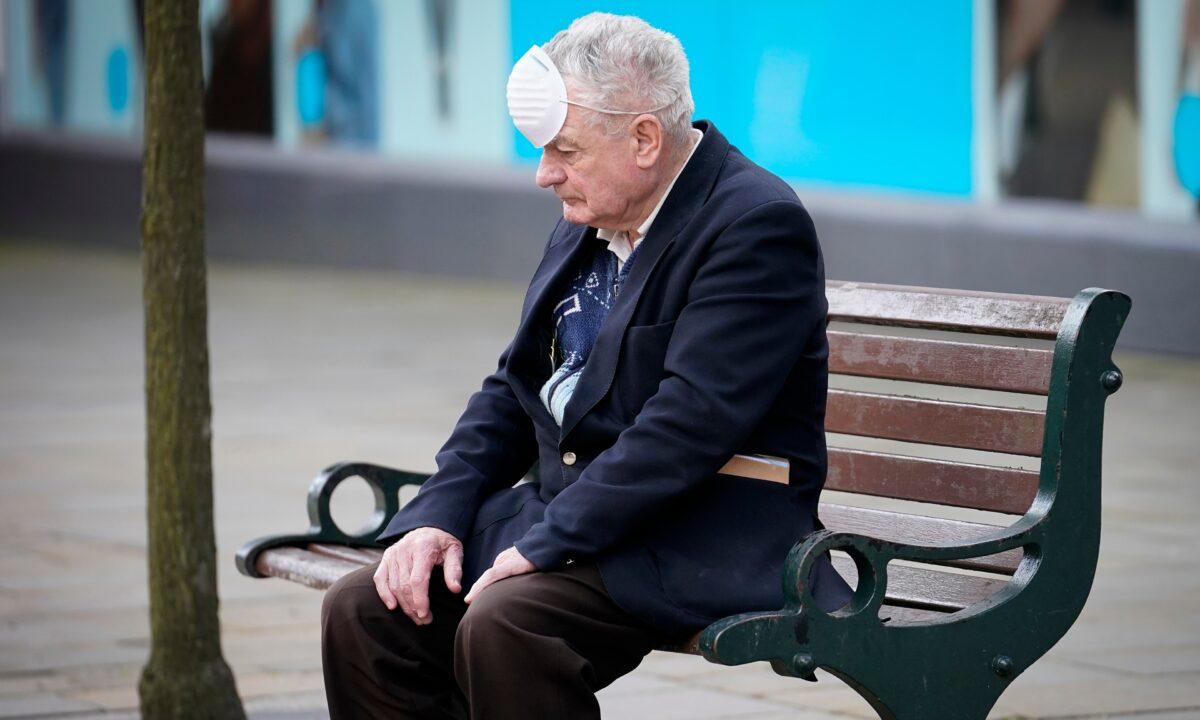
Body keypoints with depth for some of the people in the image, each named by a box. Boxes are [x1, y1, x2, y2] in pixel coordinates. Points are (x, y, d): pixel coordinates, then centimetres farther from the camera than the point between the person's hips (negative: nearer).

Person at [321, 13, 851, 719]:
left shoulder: (759, 224, -14)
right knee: (361, 612, -6)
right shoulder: (587, 225, 13)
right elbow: (514, 391, 19)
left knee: (503, 624, -31)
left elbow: (690, 424, -23)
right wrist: (438, 514, 3)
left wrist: (546, 543, -22)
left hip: (707, 540, -9)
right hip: (564, 518, 9)